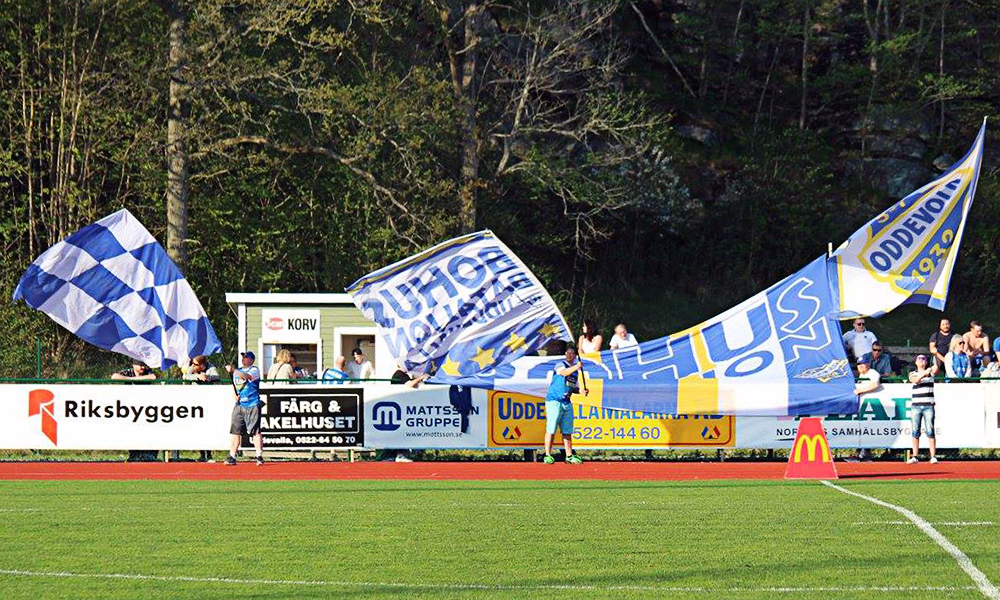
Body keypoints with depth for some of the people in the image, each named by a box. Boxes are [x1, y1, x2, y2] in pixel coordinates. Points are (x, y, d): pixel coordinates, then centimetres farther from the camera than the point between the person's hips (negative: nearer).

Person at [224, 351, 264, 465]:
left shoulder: (254, 370, -2)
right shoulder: (238, 371, 18)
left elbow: (246, 376, -22)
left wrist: (232, 370, -29)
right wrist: (235, 395, 7)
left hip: (252, 405, -6)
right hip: (239, 404, 6)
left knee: (255, 431, -8)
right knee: (235, 431, 0)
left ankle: (259, 456, -6)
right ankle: (232, 457, 2)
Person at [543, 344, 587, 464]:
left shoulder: (575, 370, 17)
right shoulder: (560, 365, -5)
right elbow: (564, 372, -29)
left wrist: (581, 391, 3)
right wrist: (576, 367, -46)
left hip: (567, 403, 7)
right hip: (554, 401, -7)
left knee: (567, 431, 9)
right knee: (551, 429, -7)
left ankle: (569, 456, 13)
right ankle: (548, 456, -6)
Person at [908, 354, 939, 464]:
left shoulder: (930, 371, 9)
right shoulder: (913, 373, 9)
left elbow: (937, 365, -11)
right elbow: (915, 380, -13)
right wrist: (924, 373, -30)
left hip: (928, 405, -1)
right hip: (915, 406, 1)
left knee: (930, 432, -6)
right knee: (915, 432, 1)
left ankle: (933, 456, -6)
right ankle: (914, 457, 5)